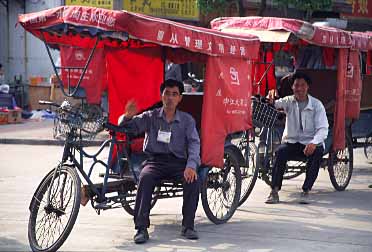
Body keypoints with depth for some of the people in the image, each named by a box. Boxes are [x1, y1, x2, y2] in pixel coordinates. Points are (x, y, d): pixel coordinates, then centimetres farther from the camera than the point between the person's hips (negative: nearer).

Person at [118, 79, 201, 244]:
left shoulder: (187, 120, 11)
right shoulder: (151, 117, 10)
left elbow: (194, 143, 0)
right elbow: (125, 127, 5)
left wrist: (191, 165, -19)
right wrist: (128, 116, -21)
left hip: (178, 162, 1)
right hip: (155, 161, -1)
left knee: (192, 179, -30)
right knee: (145, 178, -33)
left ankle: (188, 226, -21)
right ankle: (141, 228, -32)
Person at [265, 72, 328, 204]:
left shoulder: (316, 104, -1)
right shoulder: (288, 101, 5)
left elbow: (323, 129, -9)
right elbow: (275, 104, -13)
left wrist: (314, 142, -28)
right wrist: (271, 98, -38)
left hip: (310, 142, -1)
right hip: (291, 141, 1)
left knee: (317, 151, -33)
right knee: (280, 151, -30)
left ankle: (306, 190, -26)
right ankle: (274, 191, -28)